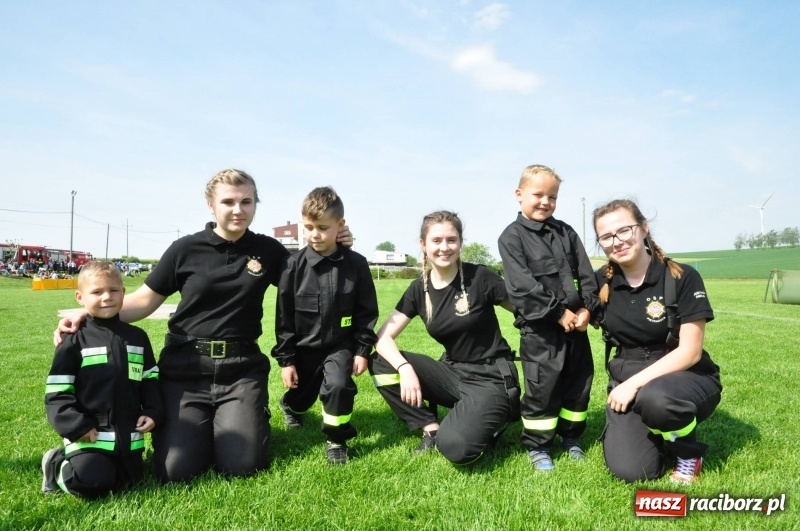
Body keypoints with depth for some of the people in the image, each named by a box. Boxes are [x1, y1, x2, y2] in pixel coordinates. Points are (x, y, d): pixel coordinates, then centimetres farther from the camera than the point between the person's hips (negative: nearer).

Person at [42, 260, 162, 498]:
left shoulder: (138, 337, 7)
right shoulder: (74, 341, -5)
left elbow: (151, 379, 12)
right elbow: (57, 392, -6)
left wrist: (153, 412, -1)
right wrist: (75, 427, -15)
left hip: (129, 435, 4)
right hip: (89, 435, -4)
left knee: (130, 480, 8)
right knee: (93, 484, -20)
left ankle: (79, 463, 32)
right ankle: (57, 464, 12)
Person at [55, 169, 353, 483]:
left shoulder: (268, 250, 2)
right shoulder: (186, 250, -3)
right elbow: (146, 300, 4)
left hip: (241, 369, 1)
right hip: (186, 369, 0)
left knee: (241, 466, -9)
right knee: (176, 471, -7)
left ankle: (252, 416, 24)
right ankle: (204, 424, 25)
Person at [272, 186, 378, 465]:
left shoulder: (356, 264, -10)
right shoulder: (294, 265, -11)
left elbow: (366, 312, -3)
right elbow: (284, 317, -7)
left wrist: (362, 350, -5)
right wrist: (285, 359, -7)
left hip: (340, 345, -1)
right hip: (304, 347, 1)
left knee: (339, 385, -25)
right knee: (301, 396, 18)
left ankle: (336, 439, 2)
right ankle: (290, 404, 57)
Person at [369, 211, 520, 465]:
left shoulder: (480, 277, -14)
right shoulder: (419, 288, -2)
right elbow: (383, 338, -7)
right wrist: (405, 368, -25)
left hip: (492, 377, -5)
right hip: (453, 372, 5)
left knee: (455, 447, -28)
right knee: (381, 364, -11)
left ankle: (492, 420, 6)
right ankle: (431, 428, 0)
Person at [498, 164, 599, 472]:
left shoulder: (566, 233, 11)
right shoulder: (512, 237, -6)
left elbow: (586, 275, 7)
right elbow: (522, 286, -16)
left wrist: (587, 309, -7)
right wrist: (558, 312, -16)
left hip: (576, 322, 6)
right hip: (539, 327, -6)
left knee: (579, 380, 14)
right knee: (542, 386, -1)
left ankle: (570, 436, 33)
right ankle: (537, 445, 17)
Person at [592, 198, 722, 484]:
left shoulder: (682, 278, -13)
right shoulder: (602, 281, -2)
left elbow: (690, 352, -16)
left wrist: (634, 384, -22)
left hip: (685, 378, -3)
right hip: (626, 380, 3)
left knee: (654, 399, -39)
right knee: (630, 470, -17)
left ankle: (689, 452, -4)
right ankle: (657, 433, 18)